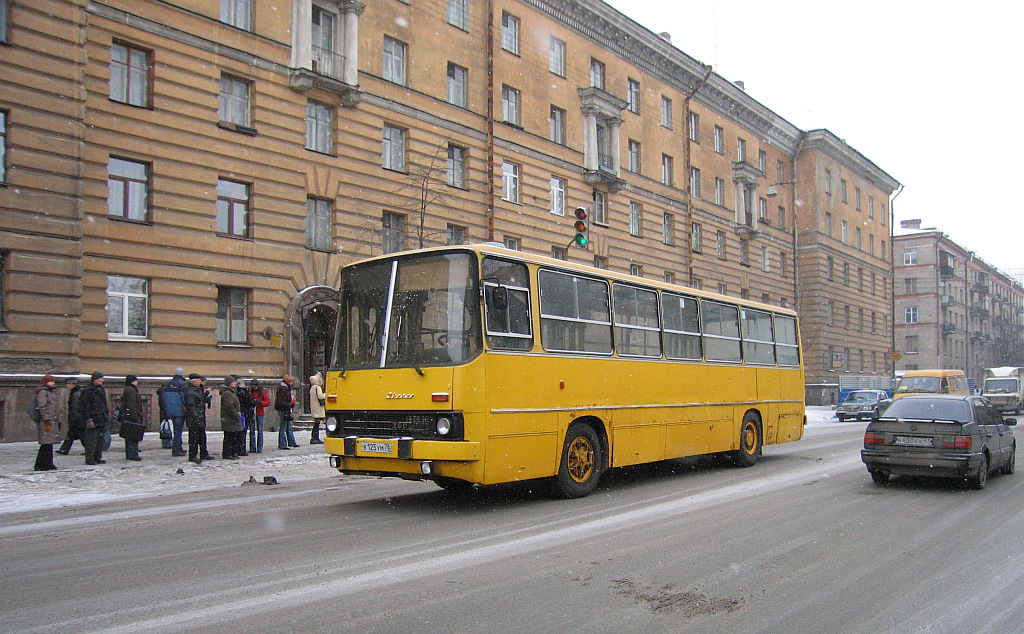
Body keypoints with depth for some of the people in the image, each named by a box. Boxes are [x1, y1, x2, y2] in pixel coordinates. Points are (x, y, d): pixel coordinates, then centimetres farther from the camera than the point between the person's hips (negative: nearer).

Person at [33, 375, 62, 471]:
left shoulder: (53, 392, 23)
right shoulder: (42, 392, -6)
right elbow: (42, 408, -14)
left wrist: (59, 422, 25)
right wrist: (47, 421, -20)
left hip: (53, 422, 9)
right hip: (46, 422, -9)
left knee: (49, 444, 10)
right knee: (46, 444, -11)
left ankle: (48, 464, 13)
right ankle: (40, 465, -7)